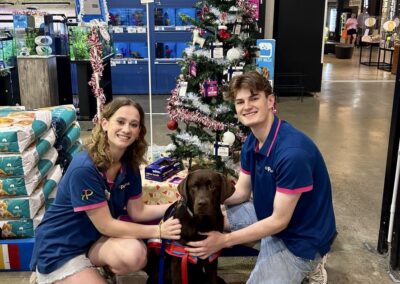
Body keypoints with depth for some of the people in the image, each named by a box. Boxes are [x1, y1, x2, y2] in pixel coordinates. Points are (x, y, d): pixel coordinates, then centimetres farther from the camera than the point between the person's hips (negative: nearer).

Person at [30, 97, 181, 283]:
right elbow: (106, 225, -23)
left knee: (135, 254, -25)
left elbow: (137, 211, 2)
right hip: (60, 249, -5)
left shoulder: (129, 165, -5)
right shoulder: (83, 168, -27)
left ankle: (105, 268, 8)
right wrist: (158, 231, -23)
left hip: (94, 238, 5)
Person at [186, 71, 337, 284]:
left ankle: (306, 264, 8)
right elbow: (241, 192, 5)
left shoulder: (293, 152, -31)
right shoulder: (251, 142, -3)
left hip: (300, 238, -8)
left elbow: (279, 221, -26)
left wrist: (224, 240, -24)